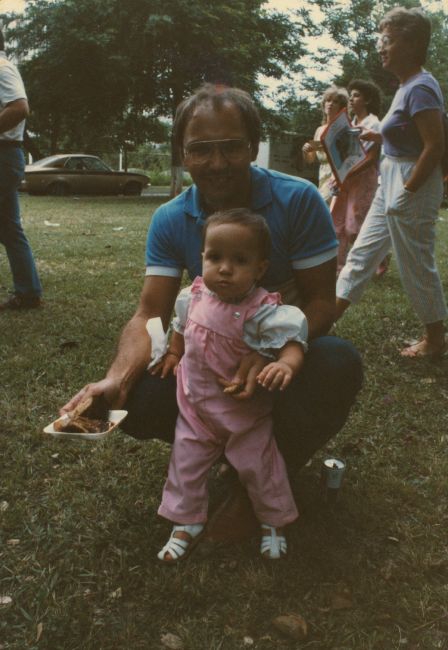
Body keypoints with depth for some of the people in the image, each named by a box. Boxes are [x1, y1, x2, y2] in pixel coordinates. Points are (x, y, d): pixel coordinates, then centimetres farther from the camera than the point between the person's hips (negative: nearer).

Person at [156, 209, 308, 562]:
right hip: (195, 405, 4)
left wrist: (286, 365, -53)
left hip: (245, 411, -4)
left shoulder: (263, 311, -26)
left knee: (258, 465, 10)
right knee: (186, 464, 12)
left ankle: (274, 522, 34)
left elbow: (291, 343, -34)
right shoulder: (194, 297, -9)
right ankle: (186, 522, 32)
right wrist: (174, 354, 13)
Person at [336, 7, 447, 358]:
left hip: (412, 184, -10)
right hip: (393, 180, 10)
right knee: (364, 249, 14)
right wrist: (381, 137, 11)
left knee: (417, 264, 2)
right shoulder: (407, 85, 9)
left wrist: (407, 192, -21)